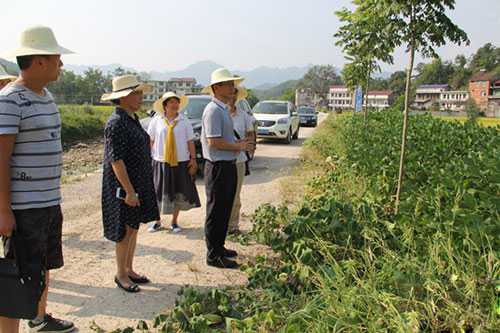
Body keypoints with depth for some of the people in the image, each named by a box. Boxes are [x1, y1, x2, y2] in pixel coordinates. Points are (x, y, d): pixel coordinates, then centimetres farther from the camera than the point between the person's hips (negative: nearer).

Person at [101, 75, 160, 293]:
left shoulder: (132, 119, 10)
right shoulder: (116, 123, -19)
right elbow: (116, 160, -22)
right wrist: (129, 191, -23)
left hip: (139, 184, 9)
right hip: (124, 186, -9)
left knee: (133, 228, 16)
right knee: (124, 230, 3)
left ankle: (129, 269, 29)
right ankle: (121, 275, 18)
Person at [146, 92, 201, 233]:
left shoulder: (184, 121, 0)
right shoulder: (156, 121, -2)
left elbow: (190, 142, 1)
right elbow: (150, 141, 1)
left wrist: (193, 160, -2)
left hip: (181, 162, 1)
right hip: (161, 162, -1)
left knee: (179, 193, 9)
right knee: (159, 192, 6)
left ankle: (174, 222, 25)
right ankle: (157, 221, 24)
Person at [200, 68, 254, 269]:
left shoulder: (224, 109, 15)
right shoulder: (213, 110, -17)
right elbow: (214, 141, -24)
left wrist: (239, 143, 8)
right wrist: (239, 146, -13)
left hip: (228, 166, 10)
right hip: (218, 167, -10)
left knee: (225, 210, 19)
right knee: (216, 212, 0)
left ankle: (219, 247, 33)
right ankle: (213, 256, 11)